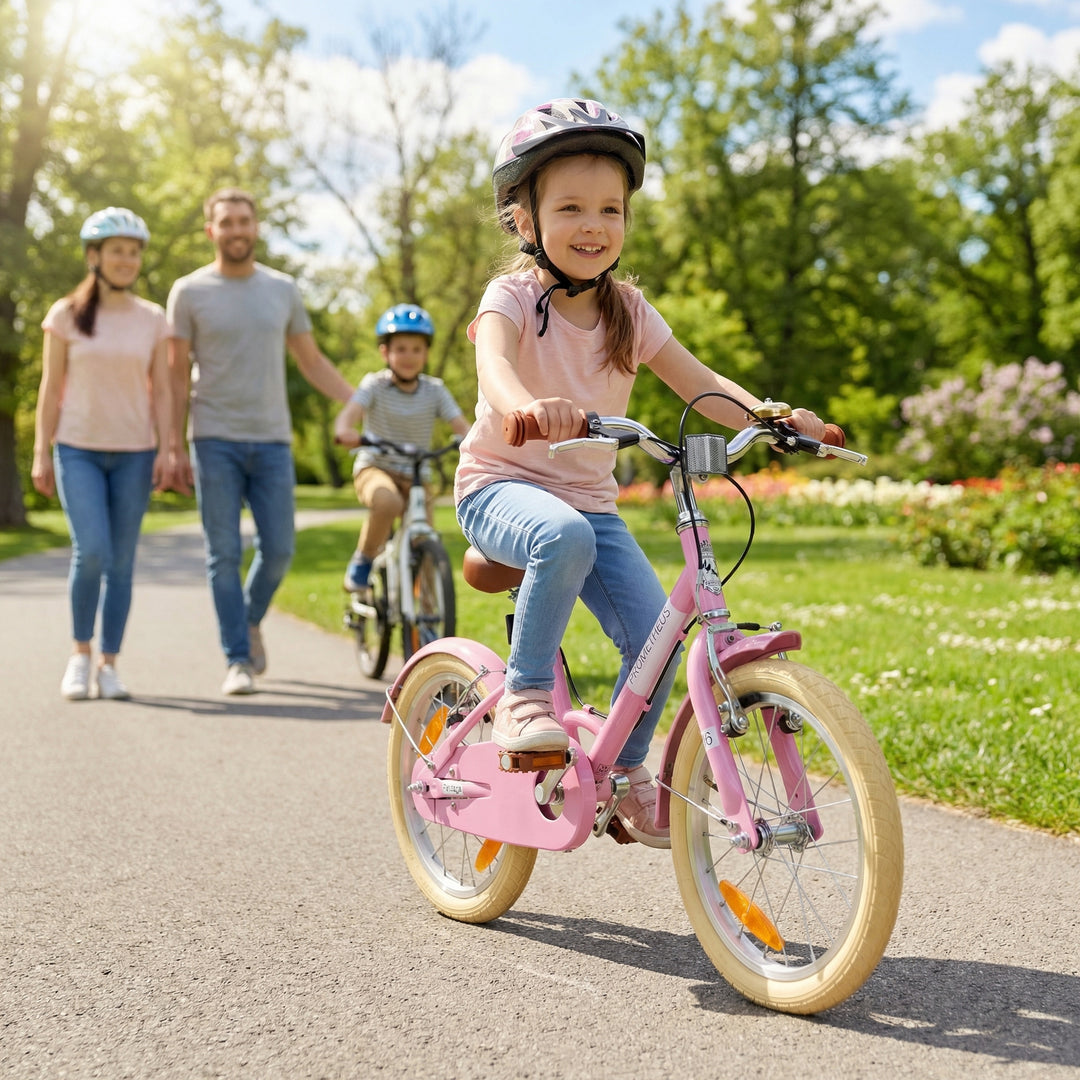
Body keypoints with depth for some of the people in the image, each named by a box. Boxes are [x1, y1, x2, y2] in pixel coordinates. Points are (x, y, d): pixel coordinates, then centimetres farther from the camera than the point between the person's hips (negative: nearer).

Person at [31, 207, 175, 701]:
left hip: (133, 454, 2)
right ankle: (80, 652, 5)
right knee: (91, 552, -16)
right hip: (78, 451, -2)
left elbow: (160, 391, 6)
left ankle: (109, 665, 11)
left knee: (121, 562, 2)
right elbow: (51, 389, 1)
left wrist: (165, 451, -4)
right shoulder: (66, 314, 1)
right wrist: (41, 454, -2)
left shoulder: (152, 319, 6)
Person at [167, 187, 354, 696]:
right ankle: (238, 661, 5)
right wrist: (174, 448, -4)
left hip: (272, 442, 2)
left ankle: (250, 620, 30)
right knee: (224, 554, -2)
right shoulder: (189, 292, 1)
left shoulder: (282, 289, 9)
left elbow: (312, 362, 15)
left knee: (278, 550, 1)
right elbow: (177, 375, 2)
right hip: (215, 442, -2)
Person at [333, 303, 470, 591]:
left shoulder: (435, 390, -1)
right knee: (388, 502, -36)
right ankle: (362, 562, -13)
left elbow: (460, 425, -12)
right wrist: (344, 430, -49)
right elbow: (350, 411, -25)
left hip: (415, 477, 3)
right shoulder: (375, 384, -7)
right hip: (375, 468, -3)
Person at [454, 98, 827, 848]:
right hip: (500, 485, -4)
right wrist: (524, 404, -57)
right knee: (563, 536, -40)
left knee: (655, 632, -13)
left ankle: (627, 773, 11)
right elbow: (493, 357, -33)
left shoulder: (628, 311, 4)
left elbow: (698, 383, -4)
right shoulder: (514, 295, -10)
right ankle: (525, 695, -21)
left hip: (590, 499, 5)